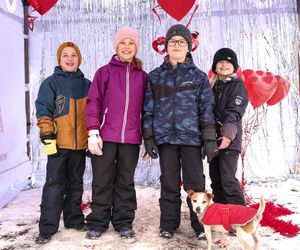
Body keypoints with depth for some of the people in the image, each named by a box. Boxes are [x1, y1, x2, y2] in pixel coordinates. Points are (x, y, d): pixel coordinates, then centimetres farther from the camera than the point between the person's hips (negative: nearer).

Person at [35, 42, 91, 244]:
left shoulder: (87, 85, 11)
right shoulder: (51, 83, 0)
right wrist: (47, 136, -13)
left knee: (76, 183, 14)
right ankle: (47, 228, 6)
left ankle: (74, 218, 27)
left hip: (80, 143, 4)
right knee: (54, 184, -2)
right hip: (59, 143, -4)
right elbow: (43, 110, -5)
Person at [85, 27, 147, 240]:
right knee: (102, 181, 6)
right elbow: (94, 102, -1)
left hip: (131, 138, 2)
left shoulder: (143, 76, 10)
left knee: (126, 181, 10)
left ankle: (124, 222, 22)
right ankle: (98, 222, 19)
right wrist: (93, 133, -9)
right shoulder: (104, 72, 4)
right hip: (105, 136, -1)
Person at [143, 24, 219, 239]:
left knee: (195, 183, 4)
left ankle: (200, 224, 19)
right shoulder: (155, 76, 9)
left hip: (191, 136, -1)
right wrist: (148, 137, 2)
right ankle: (169, 224, 23)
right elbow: (148, 109, 8)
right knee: (169, 184, 9)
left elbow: (206, 110, 3)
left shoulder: (199, 76, 6)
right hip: (165, 137, 1)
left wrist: (210, 140, -3)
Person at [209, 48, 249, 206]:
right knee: (215, 179, 11)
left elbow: (234, 112, -14)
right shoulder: (213, 87, 17)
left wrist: (228, 133, -28)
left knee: (228, 179, -10)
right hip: (213, 139, 6)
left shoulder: (238, 85, -1)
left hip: (229, 140, -6)